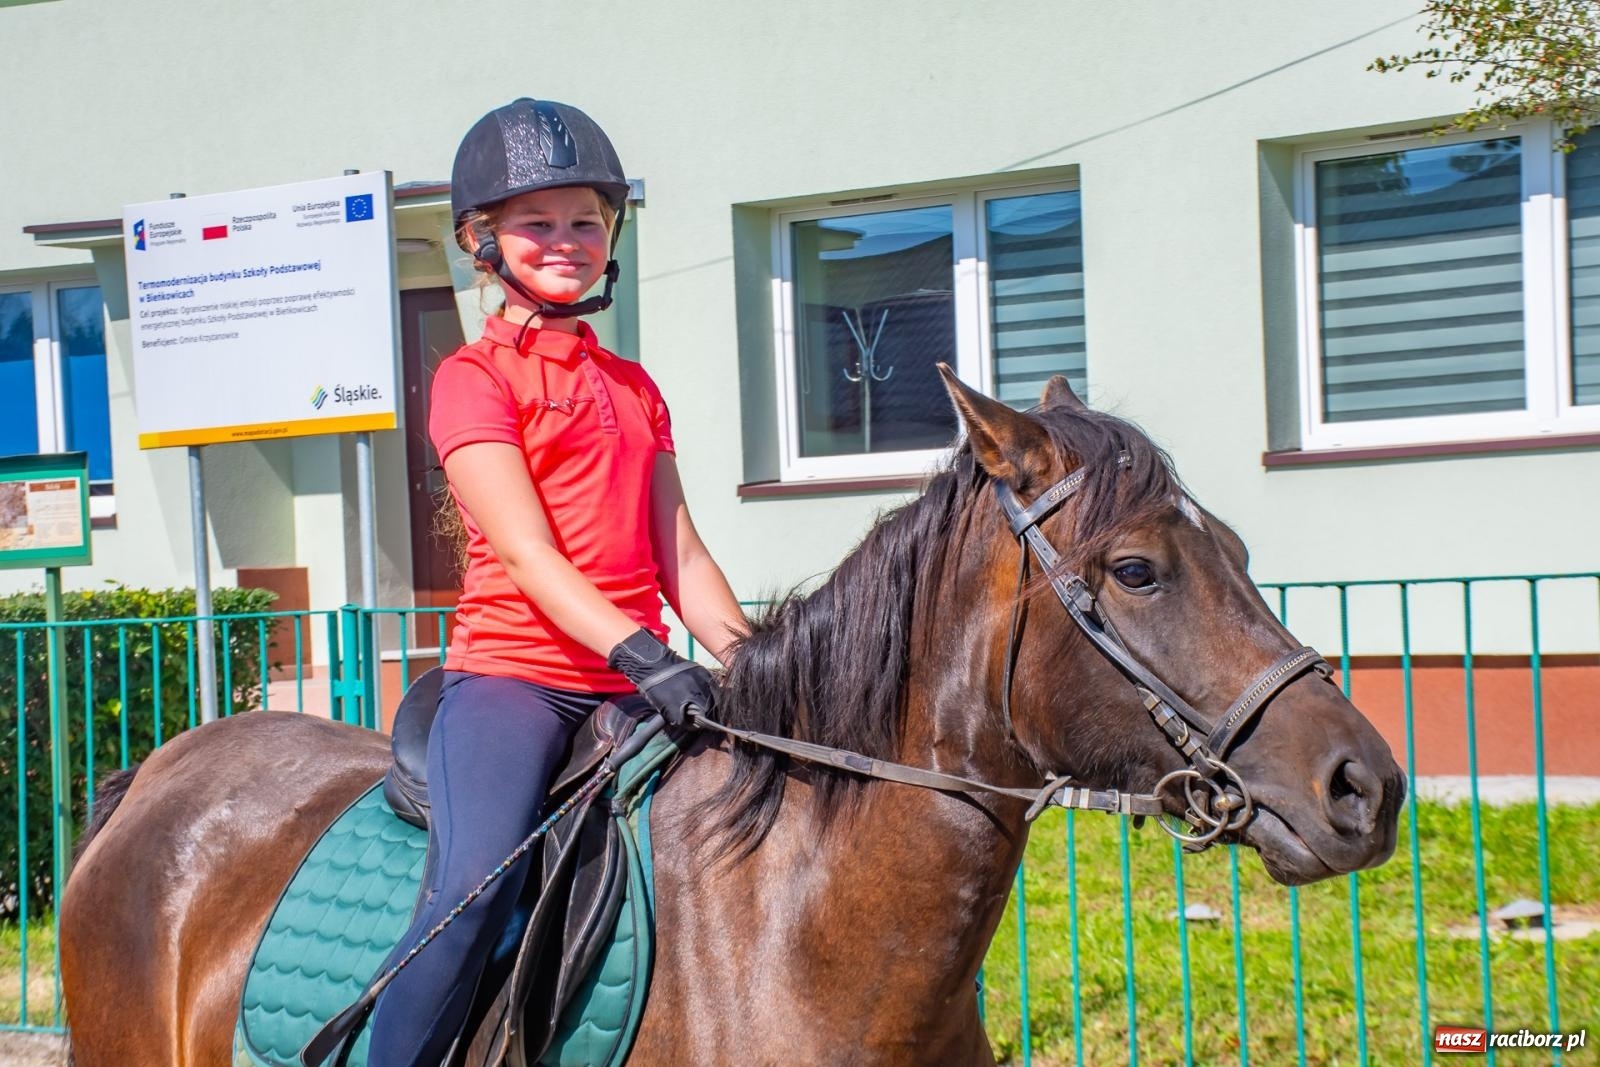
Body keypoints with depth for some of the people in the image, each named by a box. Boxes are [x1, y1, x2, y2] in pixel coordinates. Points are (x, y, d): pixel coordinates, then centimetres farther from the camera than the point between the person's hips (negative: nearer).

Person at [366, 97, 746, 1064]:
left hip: (633, 682, 6)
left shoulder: (634, 388, 19)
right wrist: (639, 652, -26)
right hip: (513, 670, -6)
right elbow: (528, 552, -13)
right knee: (478, 886, -27)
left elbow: (681, 556, 15)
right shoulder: (474, 376, -1)